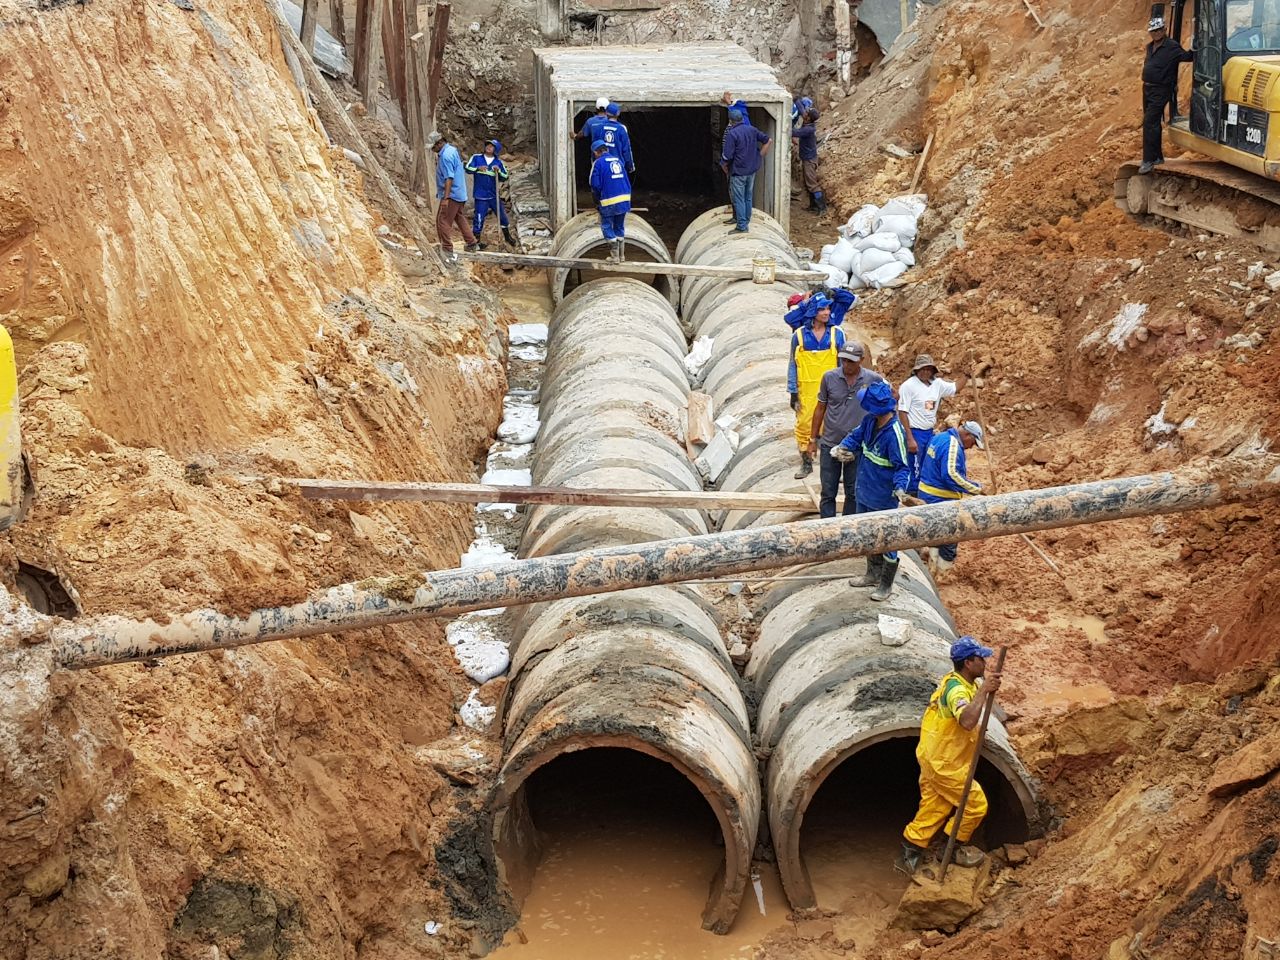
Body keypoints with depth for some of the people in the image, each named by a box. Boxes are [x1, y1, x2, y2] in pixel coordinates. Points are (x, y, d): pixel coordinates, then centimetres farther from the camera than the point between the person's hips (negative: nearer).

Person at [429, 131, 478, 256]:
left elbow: (449, 178, -26)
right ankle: (472, 243, 27)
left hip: (452, 194, -10)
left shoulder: (446, 155, -20)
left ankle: (447, 249, -7)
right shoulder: (452, 149, 10)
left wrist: (446, 198, -28)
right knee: (460, 218, 20)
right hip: (460, 193, 10)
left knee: (443, 221, -6)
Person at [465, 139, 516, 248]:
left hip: (494, 195, 3)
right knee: (479, 219, -3)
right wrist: (478, 168, -23)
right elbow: (468, 169, -6)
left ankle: (507, 236, 34)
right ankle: (476, 241, 11)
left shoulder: (498, 162, 6)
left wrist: (499, 171, -14)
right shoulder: (476, 158, 0)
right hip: (480, 196, -3)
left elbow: (504, 178, 6)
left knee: (502, 215, 13)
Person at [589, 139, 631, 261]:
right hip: (624, 199, 6)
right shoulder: (618, 161, 14)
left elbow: (595, 186, -8)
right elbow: (627, 182, 16)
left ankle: (615, 254, -1)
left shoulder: (598, 163, -5)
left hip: (609, 202, -6)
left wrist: (597, 202, 7)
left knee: (606, 227, 7)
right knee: (620, 227, 17)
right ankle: (621, 254, 21)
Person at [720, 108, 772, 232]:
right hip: (752, 170, 7)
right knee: (748, 198, 17)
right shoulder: (752, 130, 3)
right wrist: (759, 156, 10)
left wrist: (725, 169, -2)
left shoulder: (731, 133, -17)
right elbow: (769, 140, 10)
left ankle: (742, 227, 0)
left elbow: (727, 156, -20)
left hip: (738, 172, -6)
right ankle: (746, 222, 27)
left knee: (738, 199, 1)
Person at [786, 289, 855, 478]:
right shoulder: (800, 335, 0)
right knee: (804, 424, 3)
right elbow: (793, 364, 4)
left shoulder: (836, 333, 3)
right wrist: (793, 392, 1)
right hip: (806, 388, 0)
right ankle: (806, 463, 15)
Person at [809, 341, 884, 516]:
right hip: (830, 444, 0)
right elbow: (820, 408, 4)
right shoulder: (829, 377, -5)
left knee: (853, 494, 11)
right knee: (828, 493, 5)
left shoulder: (874, 380, -8)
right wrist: (813, 439, 6)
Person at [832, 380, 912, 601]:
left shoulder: (894, 432, -29)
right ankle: (873, 574, 42)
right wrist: (842, 447, -7)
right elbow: (856, 436, 12)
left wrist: (900, 487, -40)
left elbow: (901, 466, -24)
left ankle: (886, 585, 22)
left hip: (883, 499, -8)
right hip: (864, 492, 8)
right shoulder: (870, 421, -7)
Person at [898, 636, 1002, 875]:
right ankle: (953, 849, 21)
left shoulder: (956, 681, 7)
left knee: (932, 808, 15)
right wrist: (984, 690, -42)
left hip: (935, 759, 10)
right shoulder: (956, 689, -26)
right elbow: (968, 721, -46)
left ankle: (910, 854, 20)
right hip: (944, 764, -10)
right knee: (976, 804, 5)